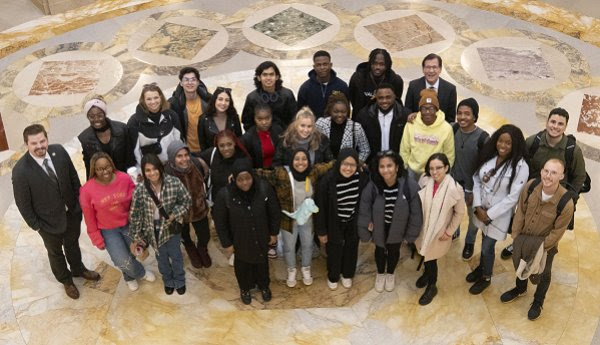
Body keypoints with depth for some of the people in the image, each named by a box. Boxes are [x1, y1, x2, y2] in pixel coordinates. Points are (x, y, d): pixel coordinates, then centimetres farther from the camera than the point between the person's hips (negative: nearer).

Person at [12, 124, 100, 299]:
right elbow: (23, 203, -17)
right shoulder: (20, 171, -29)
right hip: (49, 221, -3)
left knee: (72, 244, 30)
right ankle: (65, 279, 51)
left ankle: (78, 269, 58)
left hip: (72, 212, 4)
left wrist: (80, 202, 2)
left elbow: (73, 177, -2)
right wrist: (36, 225, -10)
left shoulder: (59, 151, -17)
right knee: (55, 252, 24)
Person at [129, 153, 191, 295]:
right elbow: (135, 214, -11)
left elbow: (187, 201, -8)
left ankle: (179, 281, 46)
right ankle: (168, 281, 48)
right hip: (153, 228, 1)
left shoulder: (174, 182, -23)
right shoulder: (140, 190, -22)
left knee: (175, 255, 19)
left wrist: (175, 214, -21)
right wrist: (136, 236, -5)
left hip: (171, 226, 0)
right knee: (161, 256, 22)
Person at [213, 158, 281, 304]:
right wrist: (226, 243, -7)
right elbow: (220, 222, -14)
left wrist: (274, 233, 0)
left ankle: (264, 286, 57)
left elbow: (275, 212, -8)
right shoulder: (224, 194, -28)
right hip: (240, 240, -1)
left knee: (262, 262, 27)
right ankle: (245, 289, 55)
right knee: (243, 265, 25)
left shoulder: (264, 188, -25)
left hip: (261, 237, 1)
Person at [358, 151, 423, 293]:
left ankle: (391, 274, 59)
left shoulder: (410, 186, -31)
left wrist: (411, 234, -8)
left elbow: (415, 213, -17)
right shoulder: (372, 187, -30)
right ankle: (380, 274, 58)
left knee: (394, 251, 28)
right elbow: (364, 212, -16)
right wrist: (365, 233, -7)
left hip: (397, 229, 0)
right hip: (379, 229, 0)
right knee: (380, 250, 27)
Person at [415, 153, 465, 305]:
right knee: (424, 254, 24)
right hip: (423, 227, 4)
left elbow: (459, 212, -12)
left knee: (431, 258, 11)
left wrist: (449, 232, -9)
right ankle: (427, 273, 55)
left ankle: (432, 286, 37)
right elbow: (417, 203, 0)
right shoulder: (425, 181, -17)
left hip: (438, 231, -4)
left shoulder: (454, 189, -26)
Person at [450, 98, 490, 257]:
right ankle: (454, 232, 55)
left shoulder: (482, 137, -25)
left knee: (473, 216, 20)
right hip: (454, 181, 3)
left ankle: (470, 242, 46)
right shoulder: (453, 128, -15)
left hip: (473, 185, -3)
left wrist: (473, 190, -13)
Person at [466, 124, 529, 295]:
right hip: (481, 210, 4)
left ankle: (486, 278, 34)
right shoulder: (488, 156, -7)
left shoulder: (521, 167, -22)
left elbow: (512, 197, -20)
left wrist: (490, 214, -16)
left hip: (499, 215, -4)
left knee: (487, 247, 8)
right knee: (484, 240, 23)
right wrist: (478, 207, -11)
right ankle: (481, 267, 49)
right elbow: (476, 180, -2)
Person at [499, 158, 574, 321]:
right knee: (519, 264, 27)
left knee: (543, 274, 22)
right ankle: (520, 289, 59)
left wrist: (540, 248, -16)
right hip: (524, 238, 3)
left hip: (546, 244, -3)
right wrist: (515, 236, -6)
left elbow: (557, 231, -21)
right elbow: (520, 212, -10)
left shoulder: (566, 202, -33)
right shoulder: (531, 185, -24)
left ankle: (538, 302, 50)